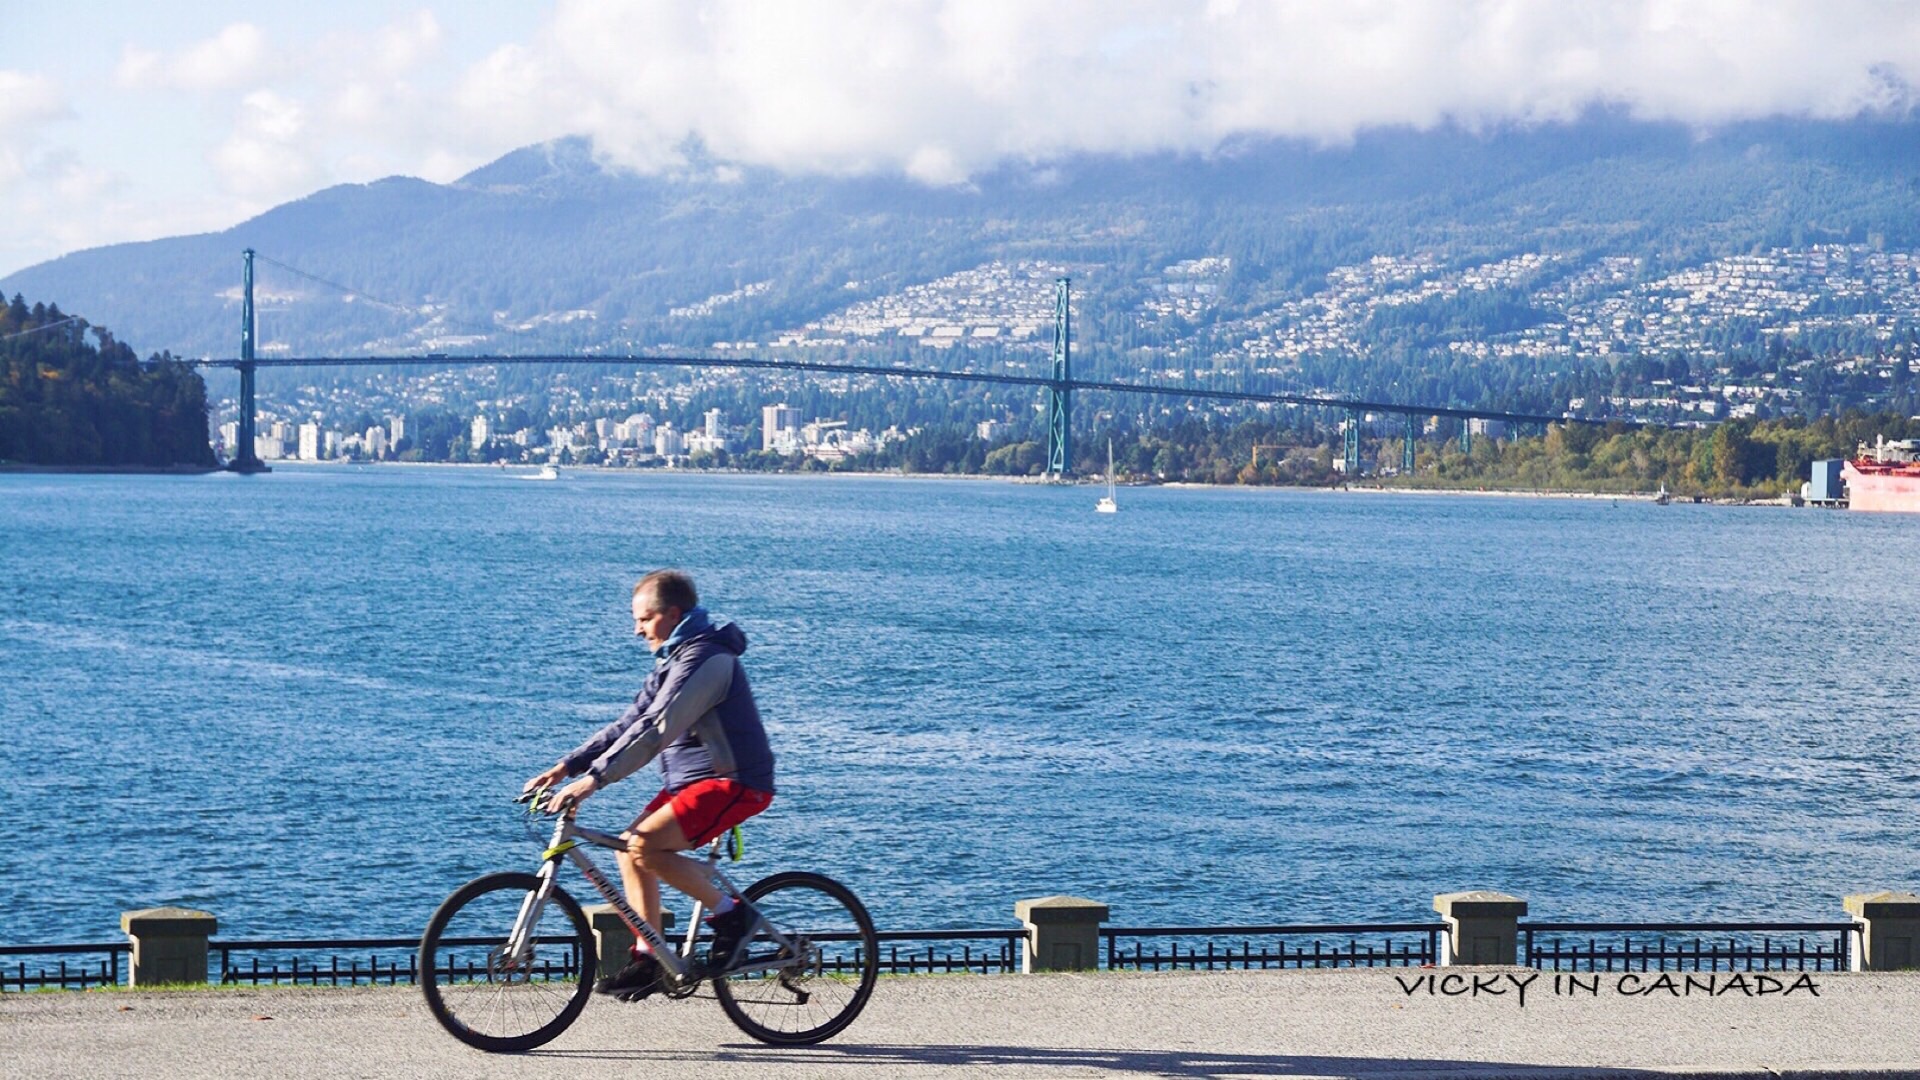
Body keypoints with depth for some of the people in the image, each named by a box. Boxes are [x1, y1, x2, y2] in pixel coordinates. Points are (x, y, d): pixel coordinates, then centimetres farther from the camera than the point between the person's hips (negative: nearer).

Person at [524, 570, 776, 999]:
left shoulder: (704, 658, -18)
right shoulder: (673, 659, 15)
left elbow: (655, 729, -27)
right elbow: (628, 724, 14)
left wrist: (594, 778, -33)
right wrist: (566, 766, 4)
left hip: (733, 782, -10)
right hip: (692, 780, 10)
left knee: (643, 844, -23)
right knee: (630, 848, 3)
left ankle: (727, 912, -9)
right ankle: (646, 959, 9)